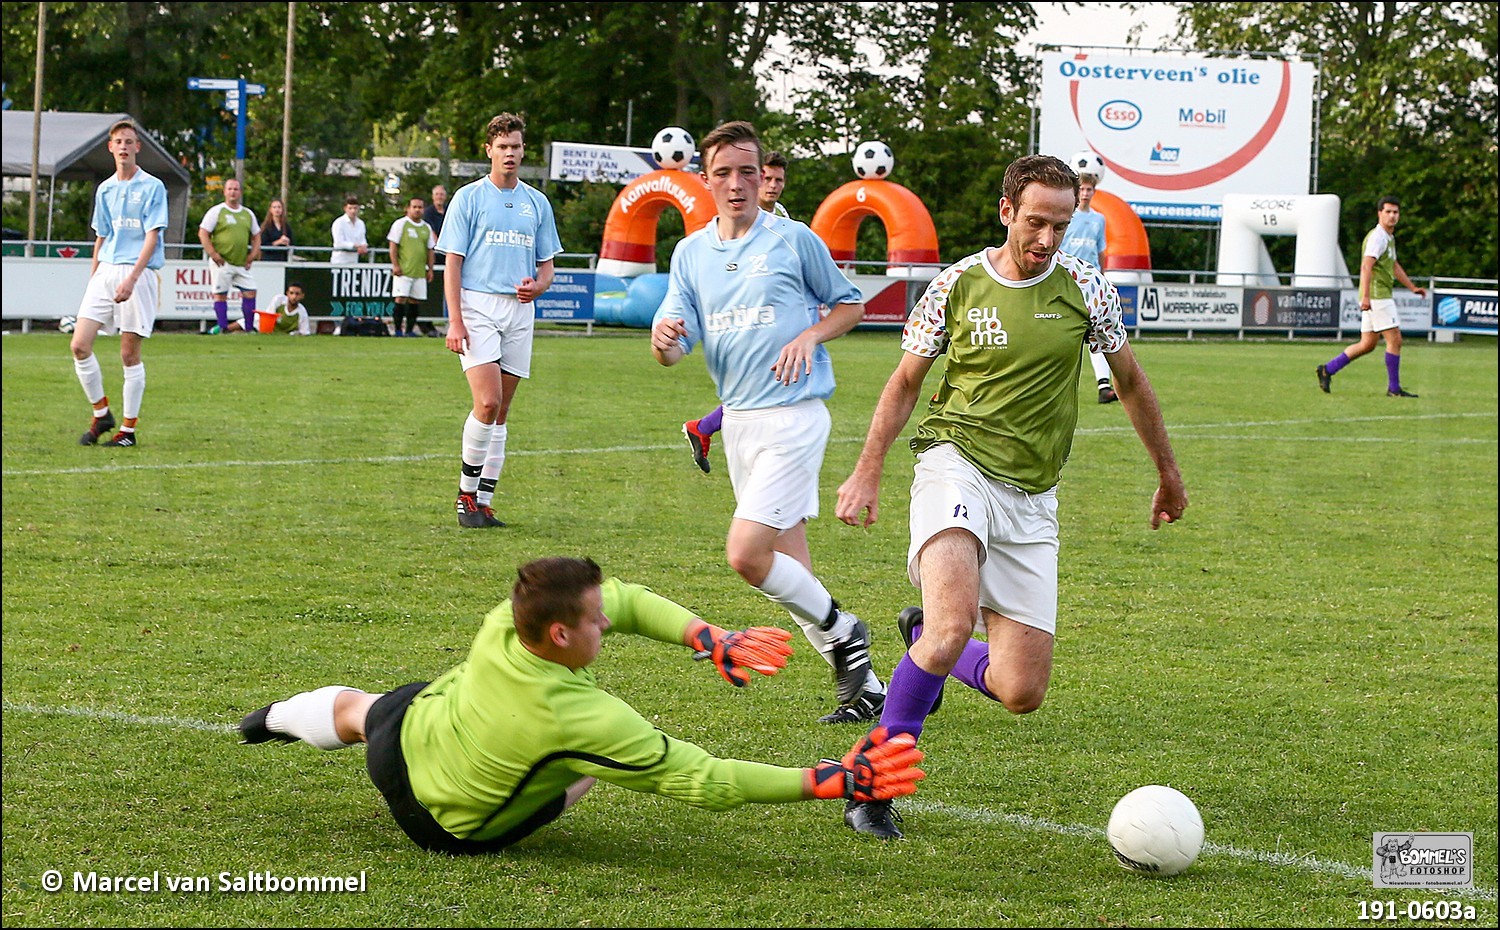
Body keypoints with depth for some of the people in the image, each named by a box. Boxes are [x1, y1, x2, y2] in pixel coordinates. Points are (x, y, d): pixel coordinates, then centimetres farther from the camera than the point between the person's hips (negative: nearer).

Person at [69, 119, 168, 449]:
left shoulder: (153, 187, -3)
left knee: (129, 354, -3)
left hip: (139, 273, -5)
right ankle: (101, 414, 11)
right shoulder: (105, 190, 14)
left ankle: (129, 428, 7)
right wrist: (93, 278, 18)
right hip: (105, 272, 5)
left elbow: (152, 236, -10)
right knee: (80, 344, -5)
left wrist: (132, 278, -19)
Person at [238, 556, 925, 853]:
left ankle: (275, 720, 68)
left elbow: (627, 599, -17)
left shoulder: (501, 625, -29)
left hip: (406, 728, 3)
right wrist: (834, 782, -44)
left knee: (354, 708, 36)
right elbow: (702, 779, -43)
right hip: (450, 829, -3)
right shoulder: (585, 722, -45)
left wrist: (710, 640, -29)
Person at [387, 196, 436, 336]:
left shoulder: (426, 228, 15)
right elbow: (393, 245, -4)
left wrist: (430, 269, 13)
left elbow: (430, 250, 19)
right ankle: (398, 329, -5)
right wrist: (395, 265, -11)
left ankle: (410, 330, 12)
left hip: (420, 272, 5)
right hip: (403, 271, -5)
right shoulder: (401, 224, 0)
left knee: (415, 301, 5)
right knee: (401, 299, -9)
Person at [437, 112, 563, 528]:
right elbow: (452, 263, -2)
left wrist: (536, 286, -7)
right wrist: (455, 320, -11)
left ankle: (483, 501, 9)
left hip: (519, 311, 4)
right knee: (488, 402, -17)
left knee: (500, 412, 5)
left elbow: (547, 264, 17)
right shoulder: (469, 198, 1)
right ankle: (466, 492, -2)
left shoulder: (537, 203, 13)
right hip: (478, 308, -4)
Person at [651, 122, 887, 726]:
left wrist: (810, 336, -12)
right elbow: (671, 351, 4)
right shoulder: (691, 253, 9)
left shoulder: (795, 240, -4)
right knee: (788, 567, 9)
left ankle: (840, 632, 7)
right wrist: (663, 338, -20)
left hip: (792, 413, -6)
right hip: (736, 420, 6)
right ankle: (861, 683, 18)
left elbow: (851, 304, 8)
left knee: (747, 555, -17)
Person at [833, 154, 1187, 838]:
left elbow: (1129, 378, 18)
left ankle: (926, 639, 29)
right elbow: (905, 382, 12)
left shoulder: (1085, 287, 3)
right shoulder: (957, 284, 0)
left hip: (1032, 498, 3)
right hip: (956, 463, -3)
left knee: (1021, 693, -4)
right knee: (956, 618, -32)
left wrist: (1168, 473, 25)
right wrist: (867, 472, 4)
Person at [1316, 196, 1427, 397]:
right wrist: (1365, 296, -32)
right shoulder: (1377, 237, -12)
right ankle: (1394, 388, -3)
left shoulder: (1389, 237, 20)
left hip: (1377, 297, 10)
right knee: (1394, 340, -7)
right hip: (1377, 296, -10)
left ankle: (1327, 370, 12)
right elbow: (1366, 266, -23)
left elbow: (1394, 266, 34)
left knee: (1367, 344, 11)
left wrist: (1412, 287, 35)